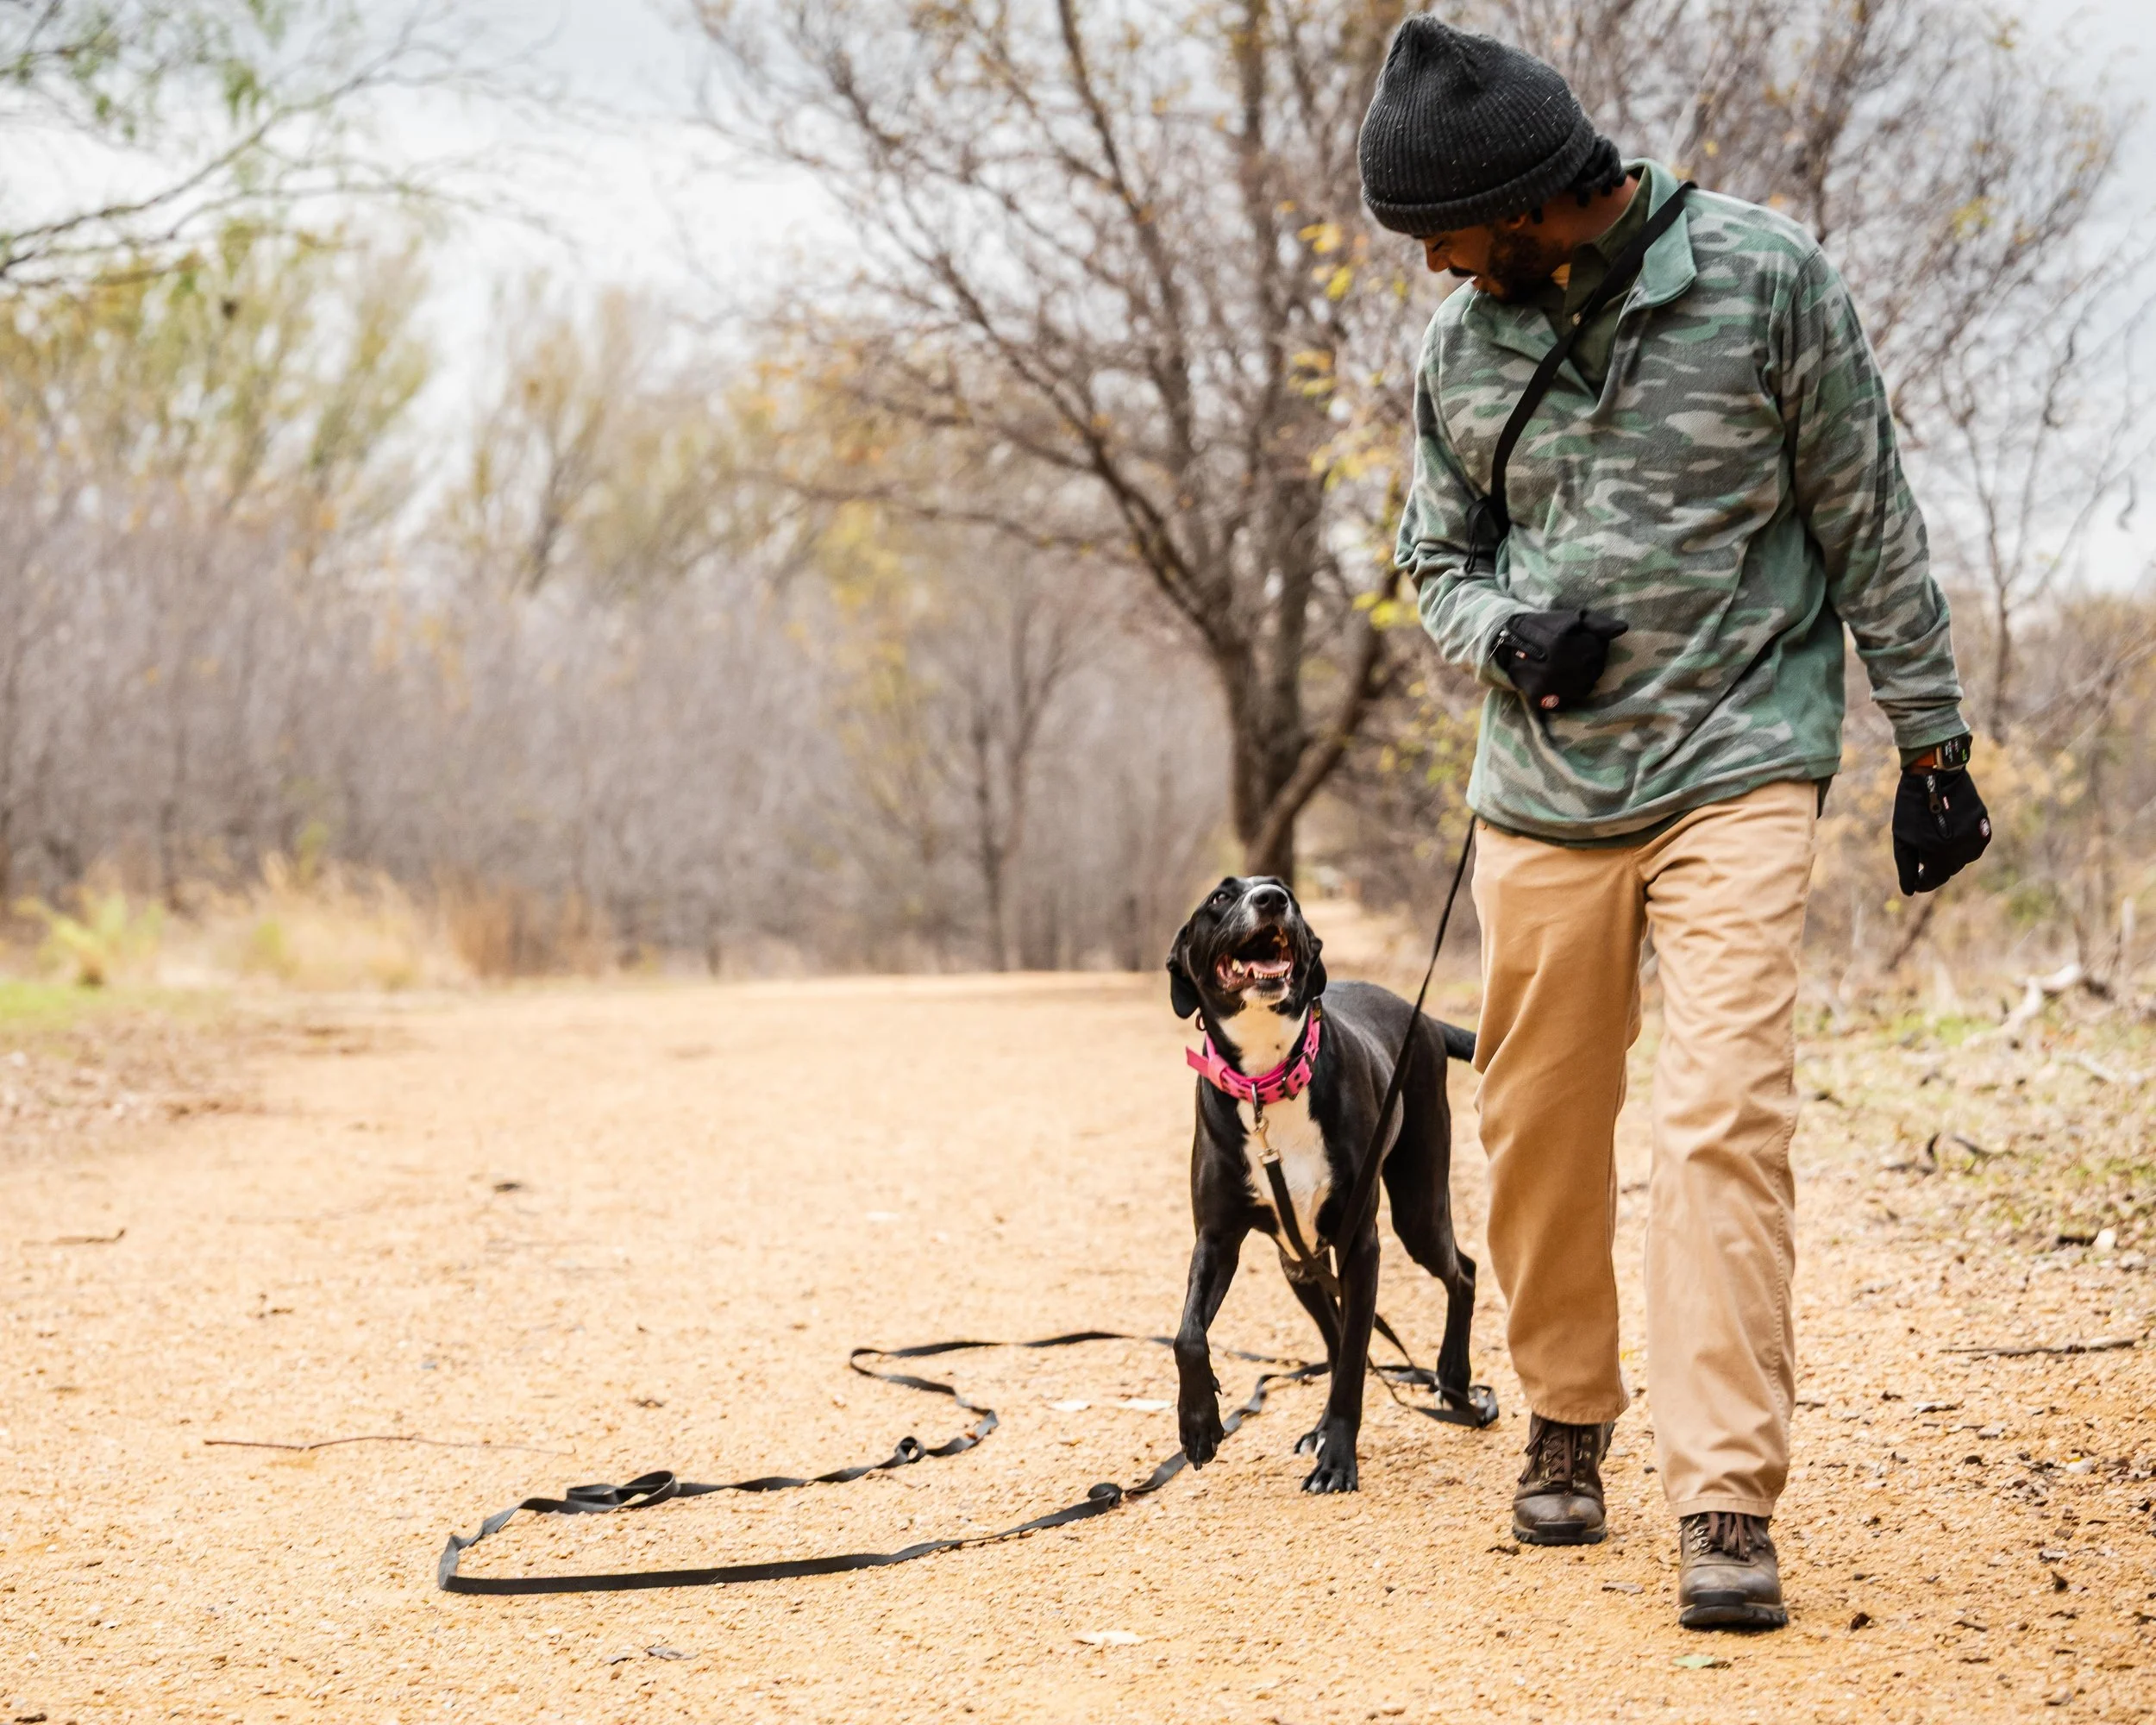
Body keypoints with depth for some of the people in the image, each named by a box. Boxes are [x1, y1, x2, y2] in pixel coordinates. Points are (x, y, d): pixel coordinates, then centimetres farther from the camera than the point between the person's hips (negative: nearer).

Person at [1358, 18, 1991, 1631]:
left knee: (1726, 1114, -15)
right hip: (1546, 788, 4)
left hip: (1740, 767, -4)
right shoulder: (1460, 345, 4)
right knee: (1541, 1129, 8)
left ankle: (1728, 1505, -12)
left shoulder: (1764, 276, -6)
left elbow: (1869, 524, 0)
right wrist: (1504, 634, -8)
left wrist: (1933, 745, 1)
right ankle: (1569, 1423, 30)